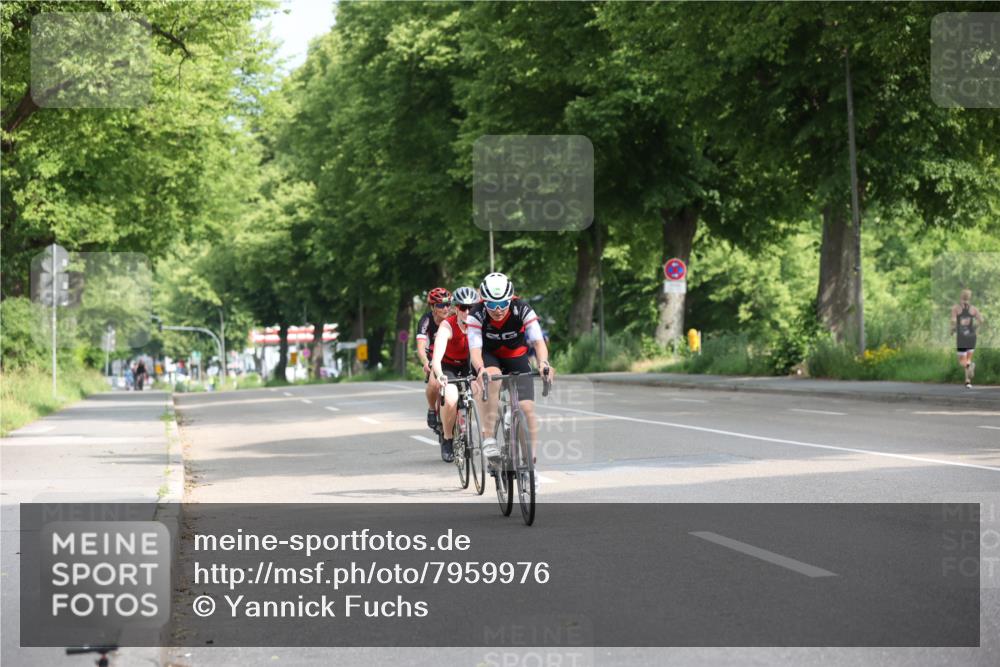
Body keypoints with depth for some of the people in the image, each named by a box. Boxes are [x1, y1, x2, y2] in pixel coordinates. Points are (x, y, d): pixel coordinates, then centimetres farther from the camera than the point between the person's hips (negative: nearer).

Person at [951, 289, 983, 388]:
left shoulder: (955, 308, -3)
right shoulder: (974, 308, 1)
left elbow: (953, 321, -15)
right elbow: (981, 320, -7)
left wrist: (953, 329, 6)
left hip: (961, 337, -2)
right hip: (971, 335, 2)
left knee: (962, 362, 3)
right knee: (968, 358, 19)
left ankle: (970, 365, -32)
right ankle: (968, 380, 10)